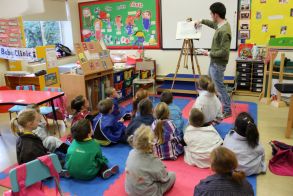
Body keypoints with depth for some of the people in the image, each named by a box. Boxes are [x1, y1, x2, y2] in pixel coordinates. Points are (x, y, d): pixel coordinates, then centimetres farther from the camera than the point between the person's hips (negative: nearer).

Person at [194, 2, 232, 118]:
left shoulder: (224, 31, -25)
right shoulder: (219, 25, 5)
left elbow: (224, 51, -25)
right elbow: (213, 24, 31)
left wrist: (210, 54, -15)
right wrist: (201, 21, 26)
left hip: (218, 64, -10)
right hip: (214, 62, 10)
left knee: (219, 87, -2)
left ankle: (227, 111, 10)